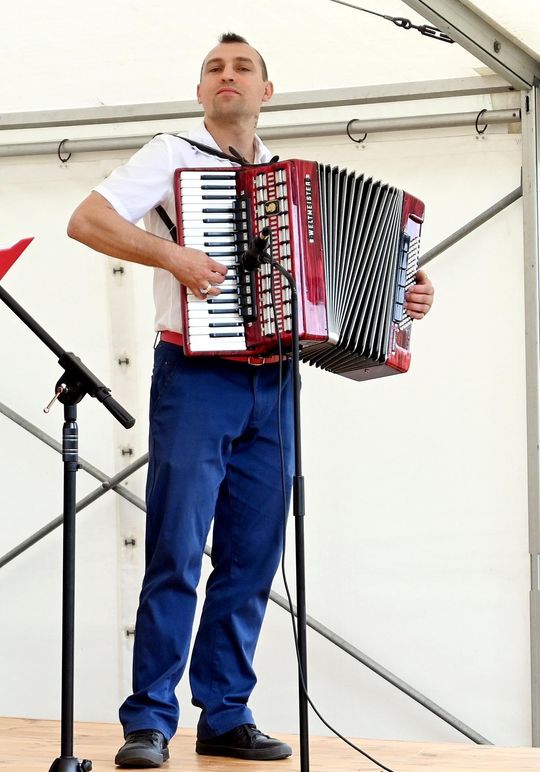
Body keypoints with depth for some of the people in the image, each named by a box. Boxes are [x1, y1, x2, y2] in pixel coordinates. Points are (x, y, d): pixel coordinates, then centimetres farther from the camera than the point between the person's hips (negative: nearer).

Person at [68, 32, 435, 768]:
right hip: (197, 378, -5)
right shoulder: (173, 156, 2)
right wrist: (172, 254, -20)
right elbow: (86, 220, -10)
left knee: (252, 560, 5)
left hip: (272, 384, 5)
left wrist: (405, 296, 8)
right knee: (176, 554, -9)